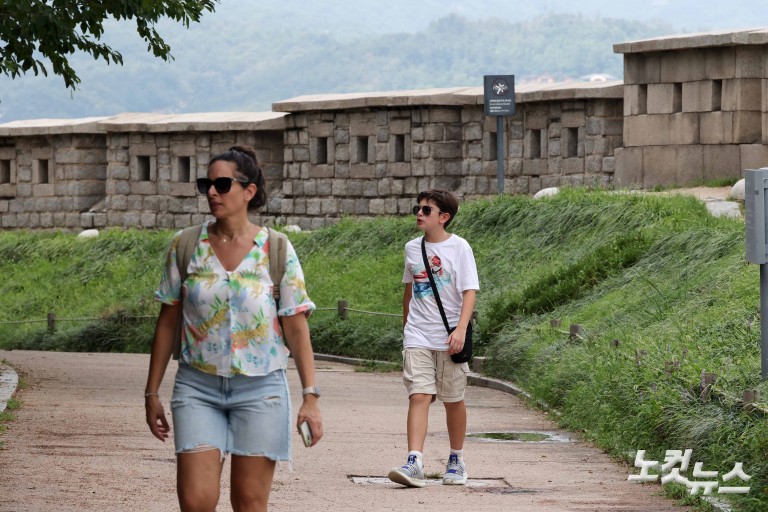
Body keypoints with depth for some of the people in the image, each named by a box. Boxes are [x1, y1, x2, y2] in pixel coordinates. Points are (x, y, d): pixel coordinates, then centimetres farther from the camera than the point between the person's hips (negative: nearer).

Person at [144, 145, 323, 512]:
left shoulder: (276, 251, -2)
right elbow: (167, 322, 9)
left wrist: (310, 398, -7)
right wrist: (152, 392, 9)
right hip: (198, 388, 1)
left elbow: (297, 329, -1)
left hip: (260, 389, -1)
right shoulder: (185, 246, 3)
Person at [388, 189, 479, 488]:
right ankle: (414, 463, -21)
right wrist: (406, 325, 26)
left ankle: (456, 461, 25)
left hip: (449, 339, -2)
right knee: (418, 396, -11)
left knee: (453, 400, 9)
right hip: (418, 337, 3)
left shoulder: (458, 248, -5)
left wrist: (461, 329, -23)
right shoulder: (412, 248, 9)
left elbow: (469, 292, -11)